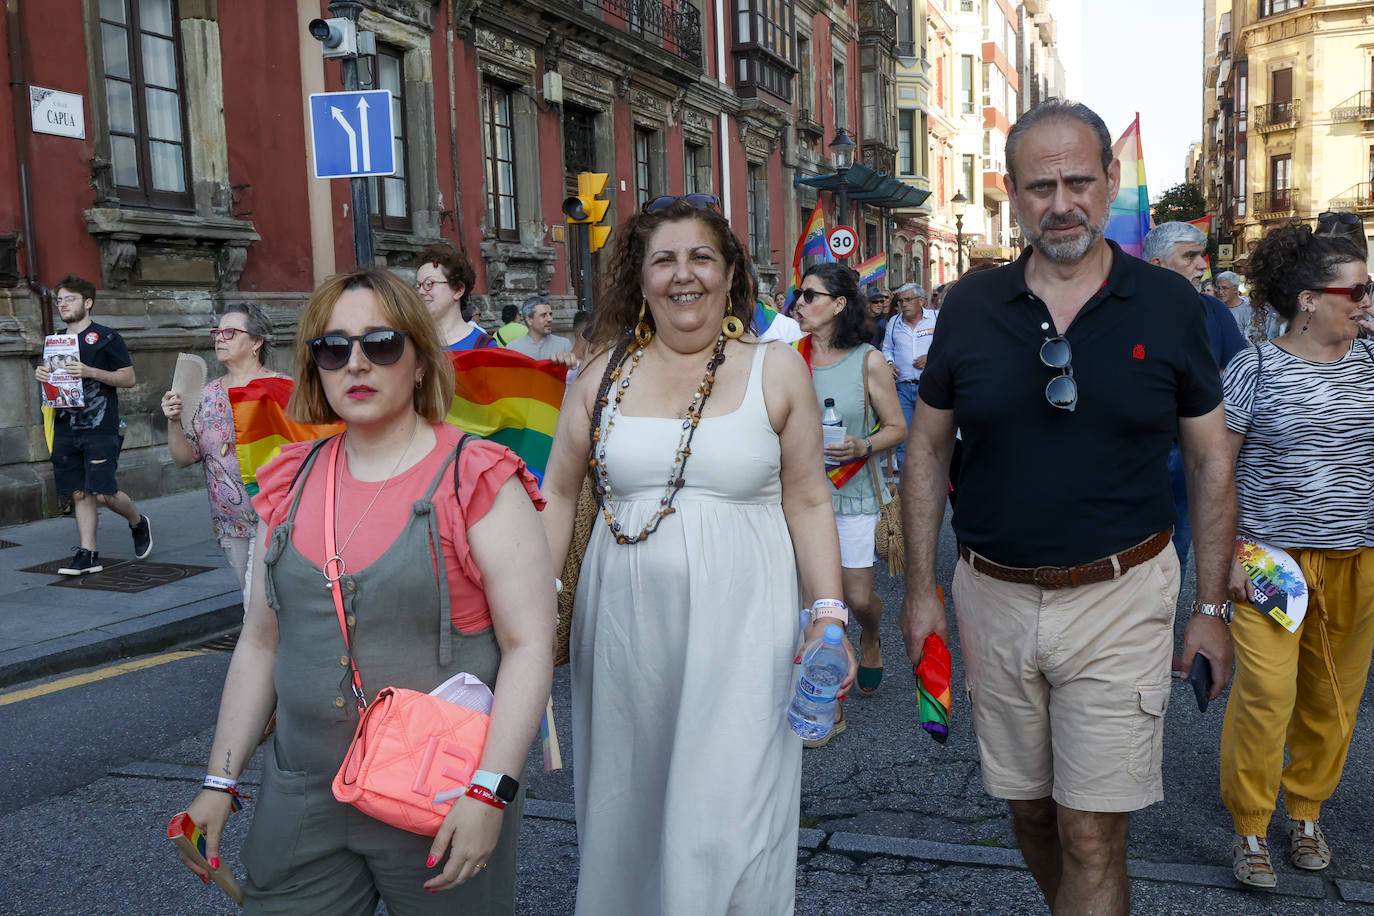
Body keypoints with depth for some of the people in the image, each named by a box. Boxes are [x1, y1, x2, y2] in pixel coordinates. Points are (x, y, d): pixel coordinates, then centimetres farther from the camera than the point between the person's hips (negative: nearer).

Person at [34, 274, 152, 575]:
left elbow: (129, 378, -6)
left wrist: (90, 372, -18)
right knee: (79, 493, 4)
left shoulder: (106, 337, -2)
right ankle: (88, 555, 8)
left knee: (103, 492, -10)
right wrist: (41, 375, 1)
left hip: (100, 428, -6)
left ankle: (138, 522, 18)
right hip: (66, 429, 6)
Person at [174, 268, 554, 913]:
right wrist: (220, 781, 11)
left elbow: (529, 644, -13)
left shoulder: (477, 481, -9)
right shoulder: (292, 482, 6)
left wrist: (490, 789, -20)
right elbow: (260, 643, 12)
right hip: (300, 796, 4)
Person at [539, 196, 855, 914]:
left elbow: (808, 503, 3)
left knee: (726, 819, -1)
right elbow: (558, 493, 11)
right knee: (628, 809, 14)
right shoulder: (606, 370, 6)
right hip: (624, 628, 3)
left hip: (739, 627, -2)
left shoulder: (776, 370, 2)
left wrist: (828, 615, -4)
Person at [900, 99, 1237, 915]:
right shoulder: (970, 306, 0)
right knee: (1029, 807, 17)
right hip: (993, 596, 3)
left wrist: (1213, 607, 2)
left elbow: (1211, 462, 4)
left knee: (1093, 836, -1)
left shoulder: (1169, 305, -3)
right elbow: (928, 448, 7)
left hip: (1119, 598, -2)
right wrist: (921, 589, 4)